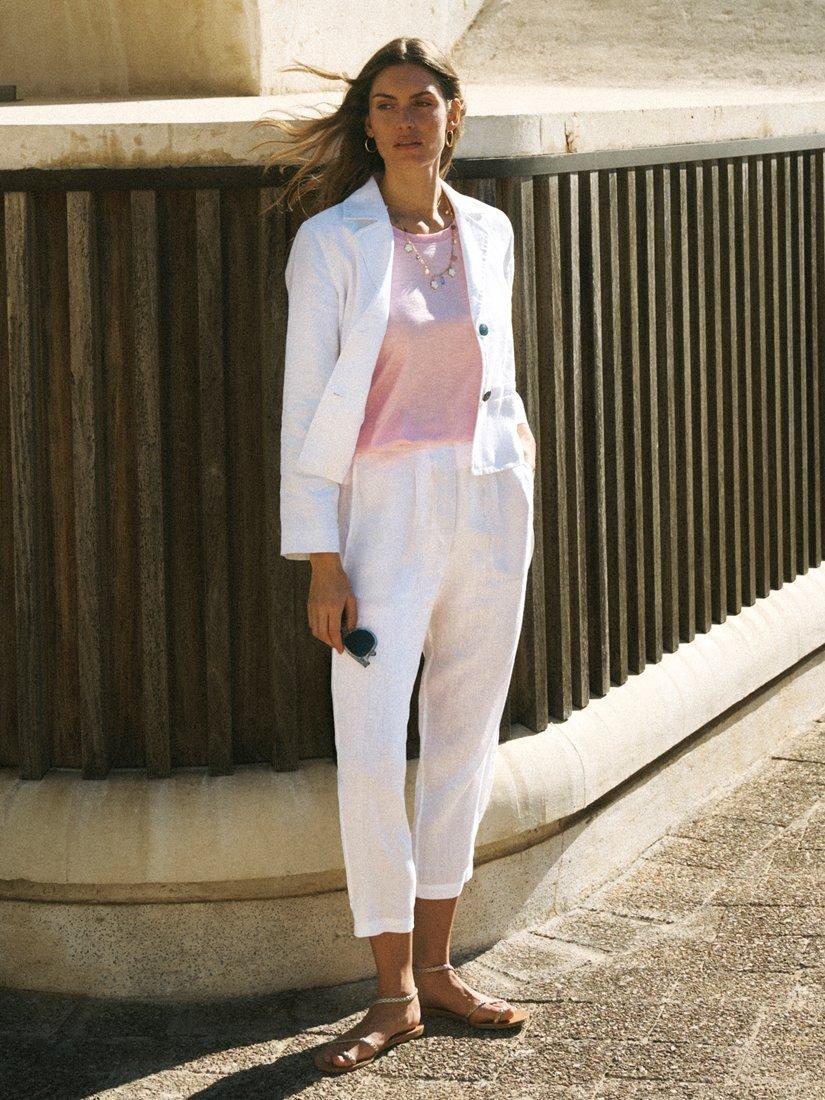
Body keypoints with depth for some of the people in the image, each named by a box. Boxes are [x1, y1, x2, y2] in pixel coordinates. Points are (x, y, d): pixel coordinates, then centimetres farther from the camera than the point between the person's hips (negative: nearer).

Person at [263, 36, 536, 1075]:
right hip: (384, 512, -4)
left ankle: (434, 966, 21)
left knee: (464, 746, 9)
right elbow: (308, 404, -7)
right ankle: (395, 993, 3)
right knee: (370, 757, -10)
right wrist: (320, 559, -12)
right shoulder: (331, 241, -5)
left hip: (491, 510, 4)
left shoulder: (489, 232, 8)